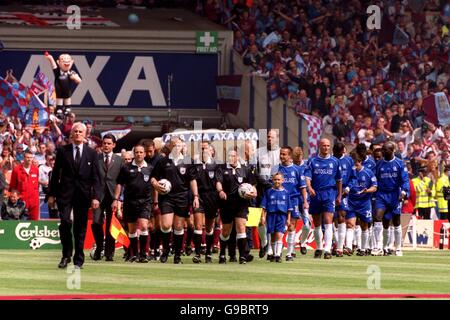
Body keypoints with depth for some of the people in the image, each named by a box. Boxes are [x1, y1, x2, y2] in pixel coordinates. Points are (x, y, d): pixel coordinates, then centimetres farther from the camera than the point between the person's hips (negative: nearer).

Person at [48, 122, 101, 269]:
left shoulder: (92, 154, 7)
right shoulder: (62, 151, 6)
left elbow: (95, 178, 4)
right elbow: (55, 174, 8)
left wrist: (96, 197, -6)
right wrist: (52, 194, 3)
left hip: (83, 195, 1)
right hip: (65, 193, -1)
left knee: (80, 228, 3)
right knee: (65, 222, -13)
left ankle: (78, 260, 9)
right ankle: (66, 255, 2)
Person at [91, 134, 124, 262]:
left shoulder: (119, 160, 10)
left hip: (113, 196, 1)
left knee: (111, 226, 1)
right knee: (96, 223, -10)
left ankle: (109, 253, 9)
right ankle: (99, 248, 11)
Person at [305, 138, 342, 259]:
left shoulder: (334, 161, 8)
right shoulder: (312, 161, 5)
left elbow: (339, 180, 15)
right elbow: (307, 176, -5)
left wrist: (339, 195, 13)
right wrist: (309, 188, -24)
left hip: (329, 194, -1)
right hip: (315, 195, 1)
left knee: (328, 222, -14)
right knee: (317, 224, 11)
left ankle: (327, 249, -20)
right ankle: (319, 248, 25)